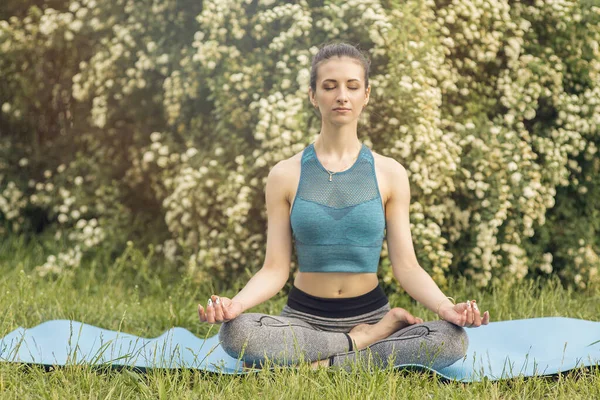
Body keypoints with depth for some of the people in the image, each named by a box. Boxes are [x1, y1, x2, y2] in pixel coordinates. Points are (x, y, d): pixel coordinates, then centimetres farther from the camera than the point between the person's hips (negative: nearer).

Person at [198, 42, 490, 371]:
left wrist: (445, 306, -20)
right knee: (234, 333, -33)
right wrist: (235, 303, -23)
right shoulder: (286, 175, 2)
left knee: (453, 340, -29)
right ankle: (380, 334, -18)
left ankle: (325, 362, -18)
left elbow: (406, 266, -1)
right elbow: (275, 269, -2)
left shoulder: (389, 174, 3)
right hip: (304, 316, 0)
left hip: (369, 312, 0)